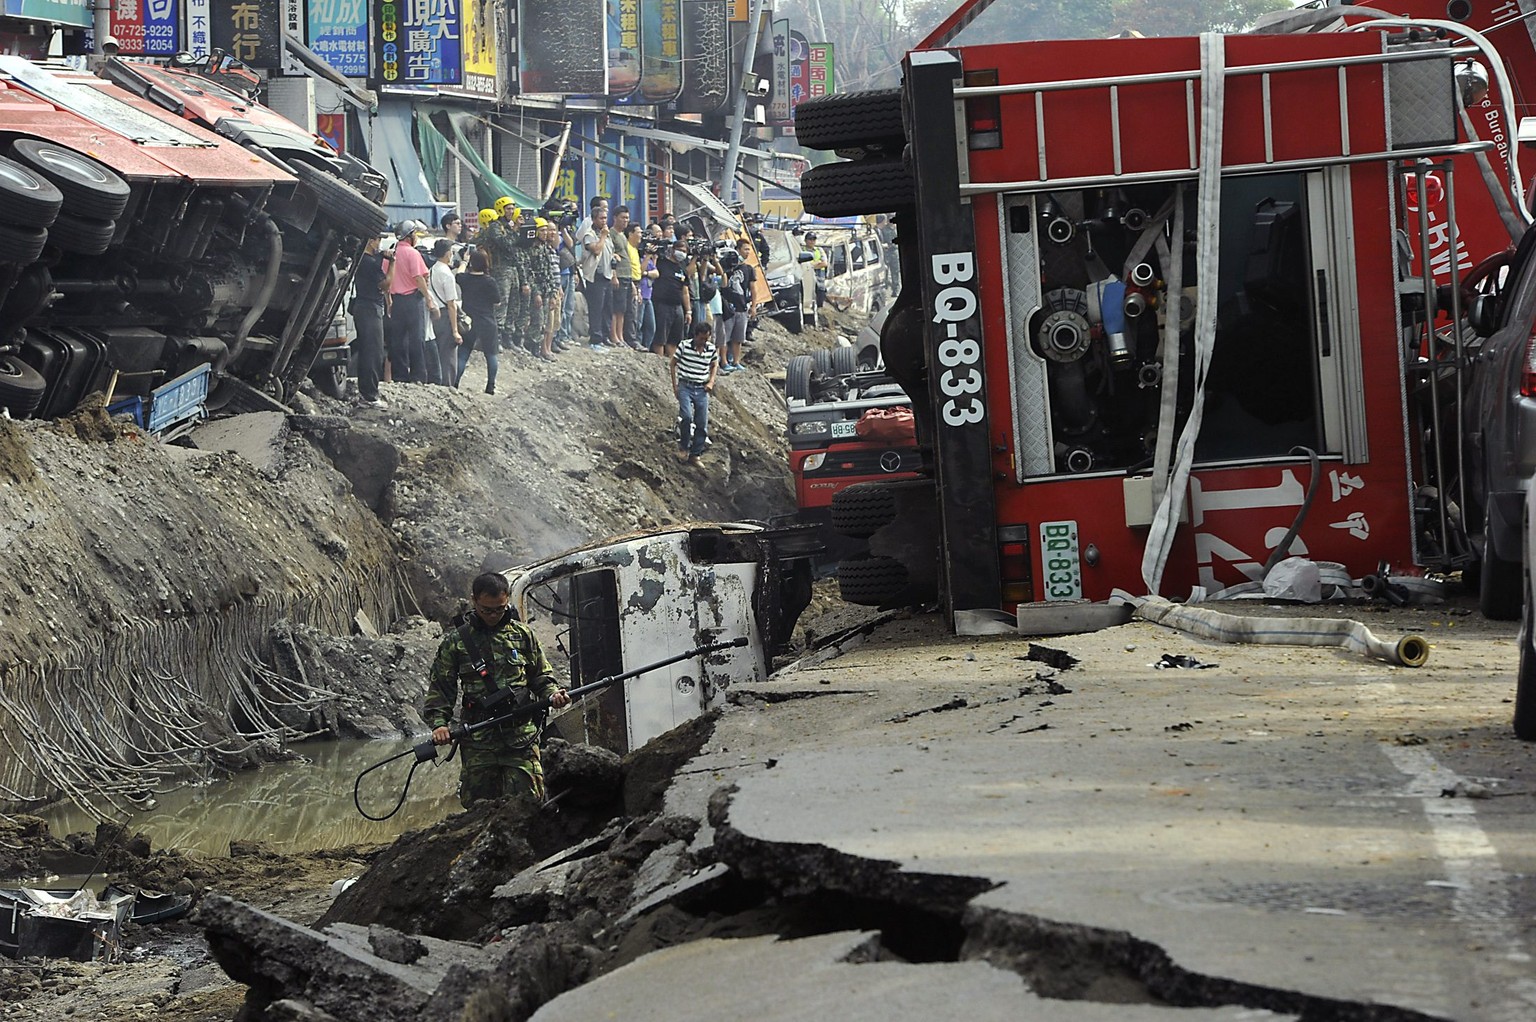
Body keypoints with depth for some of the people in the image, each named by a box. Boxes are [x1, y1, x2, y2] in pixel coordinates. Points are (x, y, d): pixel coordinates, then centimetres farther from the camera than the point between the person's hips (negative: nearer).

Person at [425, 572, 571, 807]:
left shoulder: (522, 634, 11)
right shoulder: (456, 642, 7)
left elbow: (541, 676, 19)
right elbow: (439, 688, 8)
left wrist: (552, 693, -3)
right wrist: (439, 723, -7)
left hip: (521, 737, 0)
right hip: (478, 741, 0)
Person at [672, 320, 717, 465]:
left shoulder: (711, 349, 1)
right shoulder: (684, 347, -9)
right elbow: (673, 364, 3)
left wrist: (711, 382, 3)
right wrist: (674, 385, 0)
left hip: (702, 390, 4)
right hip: (685, 387, -4)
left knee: (702, 424, 1)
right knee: (687, 416, -24)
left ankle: (695, 455, 12)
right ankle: (683, 446, -3)